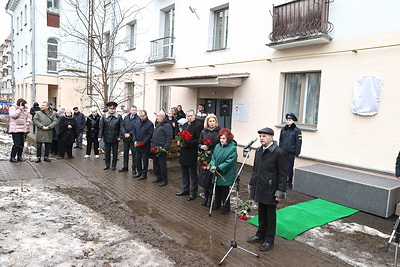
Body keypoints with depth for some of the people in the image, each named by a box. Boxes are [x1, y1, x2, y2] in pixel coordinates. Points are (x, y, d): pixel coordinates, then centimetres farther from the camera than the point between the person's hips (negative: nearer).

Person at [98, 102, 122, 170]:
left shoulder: (119, 117, -1)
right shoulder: (104, 117, 2)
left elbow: (121, 128, -1)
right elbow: (101, 127, 3)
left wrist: (119, 136, -7)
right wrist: (100, 136, -3)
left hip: (115, 138, -1)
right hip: (106, 138, 1)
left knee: (115, 152, 9)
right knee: (107, 152, 11)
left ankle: (114, 165, 21)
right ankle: (107, 165, 25)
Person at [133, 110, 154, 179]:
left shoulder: (150, 124, -10)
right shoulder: (138, 123, 10)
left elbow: (150, 135, -14)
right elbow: (134, 132, 13)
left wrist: (143, 142, -19)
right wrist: (135, 141, -2)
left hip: (145, 146, -6)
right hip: (138, 145, 6)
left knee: (145, 160, 3)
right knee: (137, 159, 12)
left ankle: (144, 174, 13)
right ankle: (139, 172, 25)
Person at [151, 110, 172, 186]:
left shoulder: (167, 125, -12)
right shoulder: (158, 124, 18)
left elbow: (169, 138, -18)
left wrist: (165, 148, -22)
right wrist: (152, 145, 19)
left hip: (161, 149, -9)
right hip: (155, 148, 9)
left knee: (162, 165, -2)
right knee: (155, 164, 15)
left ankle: (164, 180, 9)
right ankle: (158, 177, 28)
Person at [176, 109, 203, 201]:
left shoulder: (198, 125, -12)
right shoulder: (185, 125, 13)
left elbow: (199, 140, -17)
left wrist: (188, 143, -22)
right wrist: (180, 141, 3)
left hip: (192, 154, -8)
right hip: (183, 153, 8)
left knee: (193, 175, 4)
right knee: (184, 173, 18)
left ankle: (193, 192, 15)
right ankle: (185, 189, 32)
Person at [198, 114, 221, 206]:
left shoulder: (219, 132, -2)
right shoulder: (203, 132, 8)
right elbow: (199, 144, 14)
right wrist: (202, 146, -7)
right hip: (205, 158, 3)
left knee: (212, 179, 1)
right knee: (204, 178, 5)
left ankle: (210, 197, 19)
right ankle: (206, 197, 25)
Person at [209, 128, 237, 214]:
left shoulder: (232, 148, -17)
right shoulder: (217, 146, 2)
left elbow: (229, 162, -21)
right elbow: (213, 157, 7)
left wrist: (218, 168, -23)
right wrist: (213, 165, -12)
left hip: (226, 174, -6)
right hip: (217, 173, 6)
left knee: (225, 190, 5)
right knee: (217, 189, 18)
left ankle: (226, 207, 22)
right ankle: (217, 204, 37)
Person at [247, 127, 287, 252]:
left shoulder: (279, 152, -15)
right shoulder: (259, 150, 6)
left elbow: (283, 175, -14)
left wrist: (280, 193, -15)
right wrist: (251, 185, 16)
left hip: (270, 190, -6)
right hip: (259, 189, 6)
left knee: (270, 215, 9)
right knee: (261, 214, 19)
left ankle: (269, 240, 23)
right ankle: (260, 235, 36)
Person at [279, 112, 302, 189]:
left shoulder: (297, 130, -4)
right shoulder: (283, 130, 10)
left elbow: (298, 143, -5)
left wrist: (296, 154, -9)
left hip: (291, 153, -4)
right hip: (282, 152, 4)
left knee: (289, 168, 3)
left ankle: (289, 183, 15)